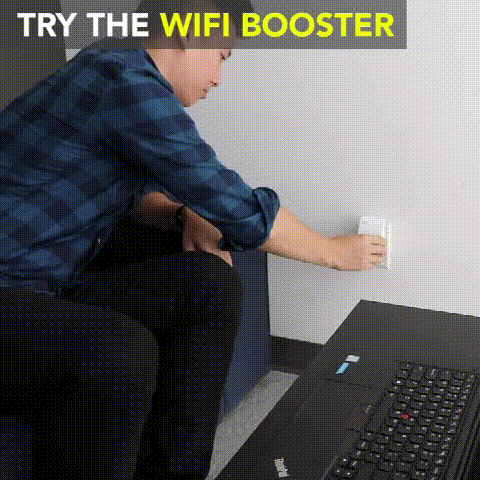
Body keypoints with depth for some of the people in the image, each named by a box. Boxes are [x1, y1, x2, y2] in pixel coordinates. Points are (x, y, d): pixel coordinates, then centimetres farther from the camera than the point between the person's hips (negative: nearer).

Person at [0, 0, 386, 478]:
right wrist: (336, 252, 0)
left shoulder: (112, 70, 9)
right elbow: (241, 210, -15)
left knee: (210, 283, -4)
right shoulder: (128, 82, -19)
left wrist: (187, 215, -1)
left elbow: (133, 189, 21)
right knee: (120, 351, -36)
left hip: (50, 280, 10)